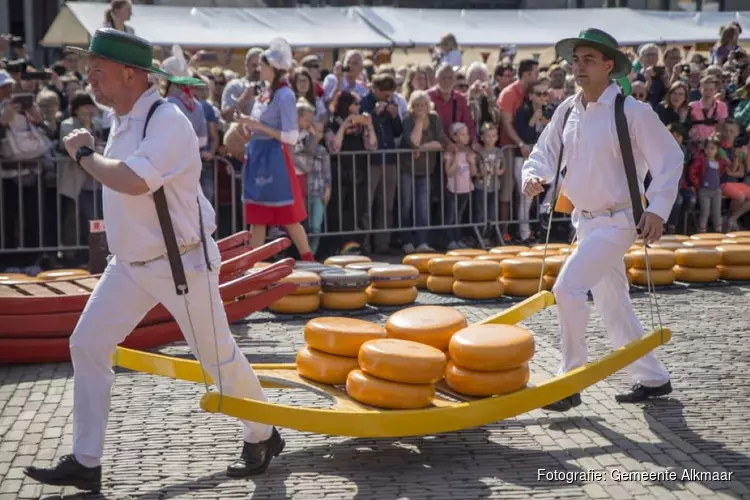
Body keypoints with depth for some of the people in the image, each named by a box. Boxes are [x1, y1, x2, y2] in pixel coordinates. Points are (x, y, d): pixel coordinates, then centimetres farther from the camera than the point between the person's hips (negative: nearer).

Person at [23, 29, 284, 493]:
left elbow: (132, 181, -36)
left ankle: (263, 437, 28)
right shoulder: (123, 120, 6)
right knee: (87, 345, 2)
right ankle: (85, 463, 9)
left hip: (182, 263, -8)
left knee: (218, 357, 4)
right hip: (130, 264, 8)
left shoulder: (167, 121, -22)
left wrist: (83, 153, -22)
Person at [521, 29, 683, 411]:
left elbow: (670, 159, -12)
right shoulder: (567, 110, 4)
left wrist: (657, 209, -21)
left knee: (567, 289, -18)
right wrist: (533, 177, -8)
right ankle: (653, 378, 29)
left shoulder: (632, 112, -15)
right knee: (611, 303, 14)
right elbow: (545, 153, 14)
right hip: (585, 219, 8)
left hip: (616, 221, -7)